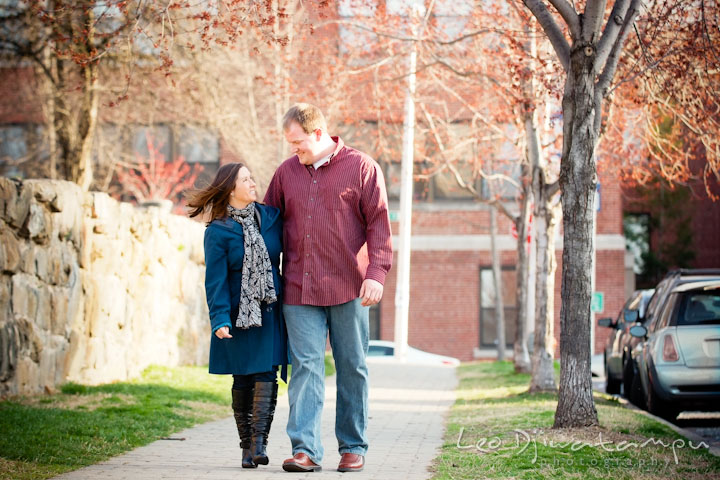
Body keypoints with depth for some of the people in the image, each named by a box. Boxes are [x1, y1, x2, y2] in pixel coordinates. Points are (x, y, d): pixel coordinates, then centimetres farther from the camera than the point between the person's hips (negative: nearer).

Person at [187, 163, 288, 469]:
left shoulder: (271, 216, 5)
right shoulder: (218, 231, -4)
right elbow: (216, 280, -8)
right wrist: (220, 320, -17)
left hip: (271, 312, 2)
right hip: (238, 315, -2)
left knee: (267, 376, -9)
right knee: (242, 381, 4)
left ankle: (259, 442, -12)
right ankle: (246, 445, 12)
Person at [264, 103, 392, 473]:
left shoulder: (361, 167, 1)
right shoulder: (286, 172, 11)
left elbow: (378, 222, -3)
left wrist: (376, 273, -12)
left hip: (348, 288, -2)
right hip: (299, 289, 2)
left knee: (352, 369, 6)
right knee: (306, 367, -6)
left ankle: (353, 447, 15)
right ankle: (305, 449, -9)